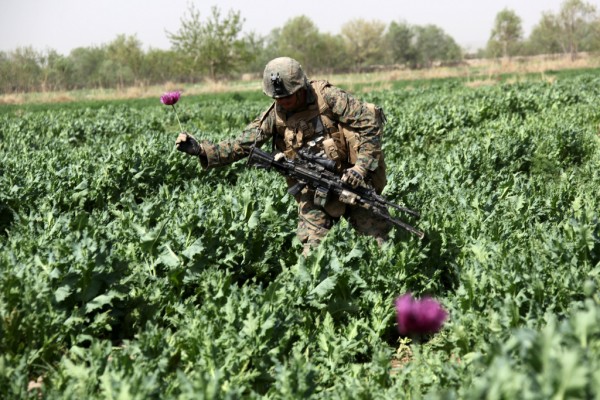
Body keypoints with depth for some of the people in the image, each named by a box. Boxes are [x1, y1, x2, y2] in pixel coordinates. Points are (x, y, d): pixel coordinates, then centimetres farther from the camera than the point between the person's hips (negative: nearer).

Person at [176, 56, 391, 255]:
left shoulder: (328, 98, -14)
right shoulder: (275, 115, -3)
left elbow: (370, 121, -12)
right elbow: (240, 146, -6)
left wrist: (362, 165, -19)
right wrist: (200, 150, -19)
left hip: (350, 181, -2)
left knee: (380, 244, 4)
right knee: (312, 251, -9)